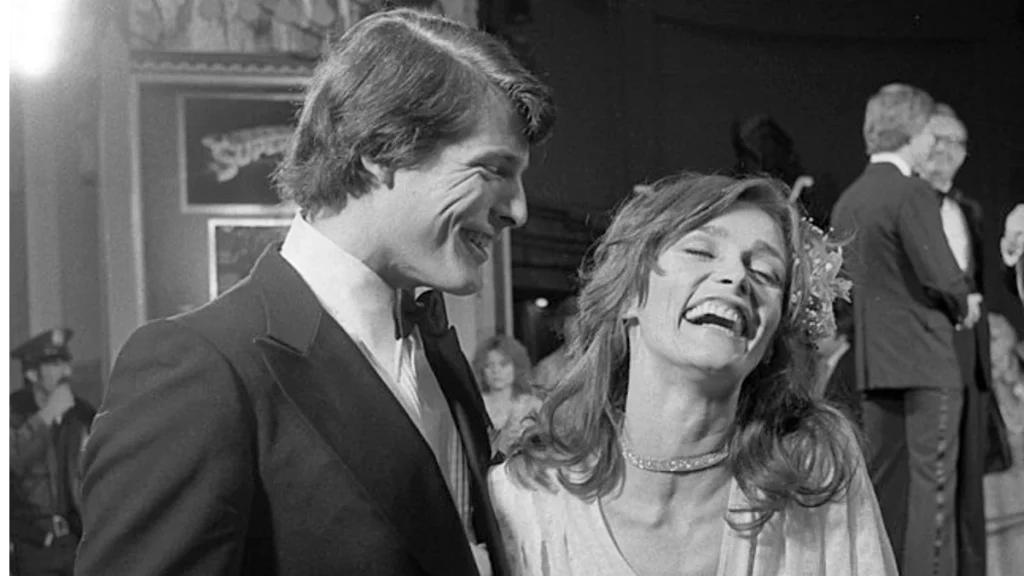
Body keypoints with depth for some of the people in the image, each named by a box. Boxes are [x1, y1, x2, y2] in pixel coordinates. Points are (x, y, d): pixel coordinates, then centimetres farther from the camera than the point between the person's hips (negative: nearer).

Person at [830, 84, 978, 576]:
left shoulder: (847, 200, 11)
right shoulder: (912, 194, -13)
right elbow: (941, 276, -19)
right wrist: (964, 306, 3)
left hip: (873, 364, 8)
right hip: (924, 360, -8)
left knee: (884, 483, 13)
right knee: (931, 484, -4)